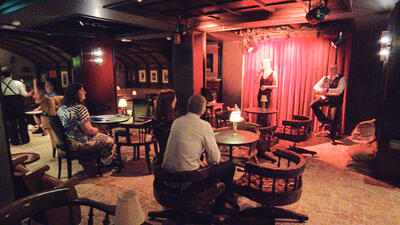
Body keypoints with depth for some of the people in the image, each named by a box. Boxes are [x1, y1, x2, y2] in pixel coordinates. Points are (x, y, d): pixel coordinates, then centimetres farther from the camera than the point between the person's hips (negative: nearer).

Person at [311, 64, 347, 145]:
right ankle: (324, 120, 6)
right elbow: (316, 86, -3)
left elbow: (339, 91, -23)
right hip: (326, 97, 4)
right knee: (313, 105, -16)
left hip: (336, 100, -4)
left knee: (334, 119, -9)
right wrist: (321, 90, -26)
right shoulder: (325, 78, 3)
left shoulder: (341, 79, -10)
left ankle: (332, 138, 8)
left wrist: (327, 90, -33)